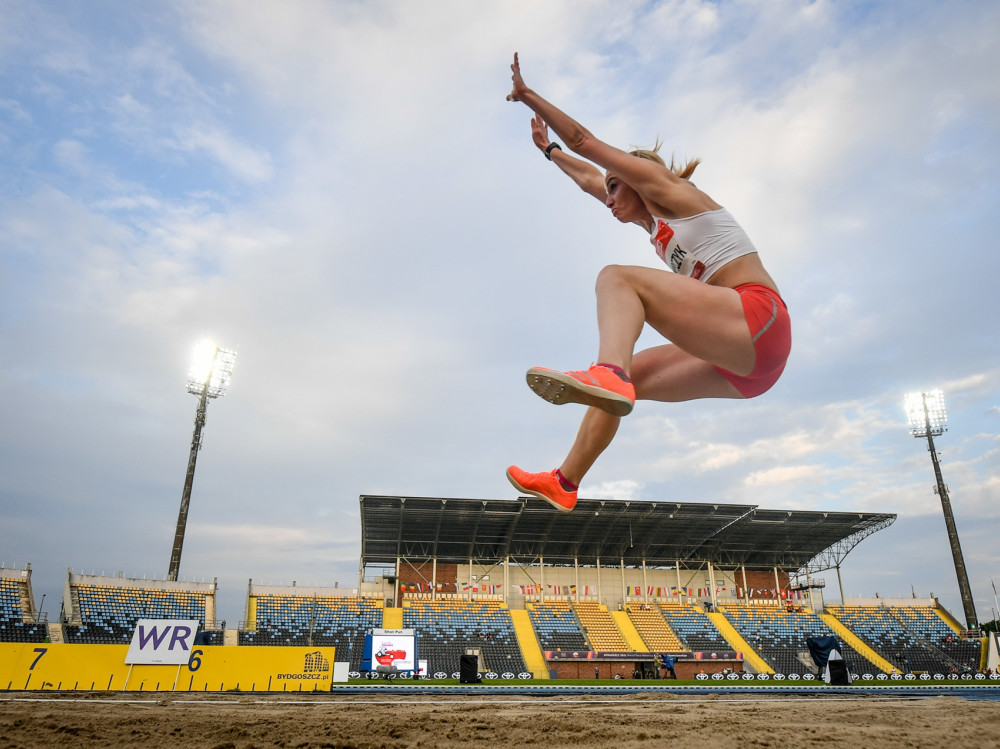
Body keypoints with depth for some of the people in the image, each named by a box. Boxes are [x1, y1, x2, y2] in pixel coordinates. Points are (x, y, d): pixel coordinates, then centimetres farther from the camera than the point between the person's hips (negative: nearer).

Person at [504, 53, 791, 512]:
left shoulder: (666, 186, 7)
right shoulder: (654, 222, 28)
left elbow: (584, 142, 10)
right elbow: (589, 178, 42)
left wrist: (527, 95, 17)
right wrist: (547, 149, 53)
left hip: (757, 319, -9)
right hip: (738, 361, 9)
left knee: (616, 278, -18)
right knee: (621, 379, 9)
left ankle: (608, 374, -45)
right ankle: (564, 482, 7)